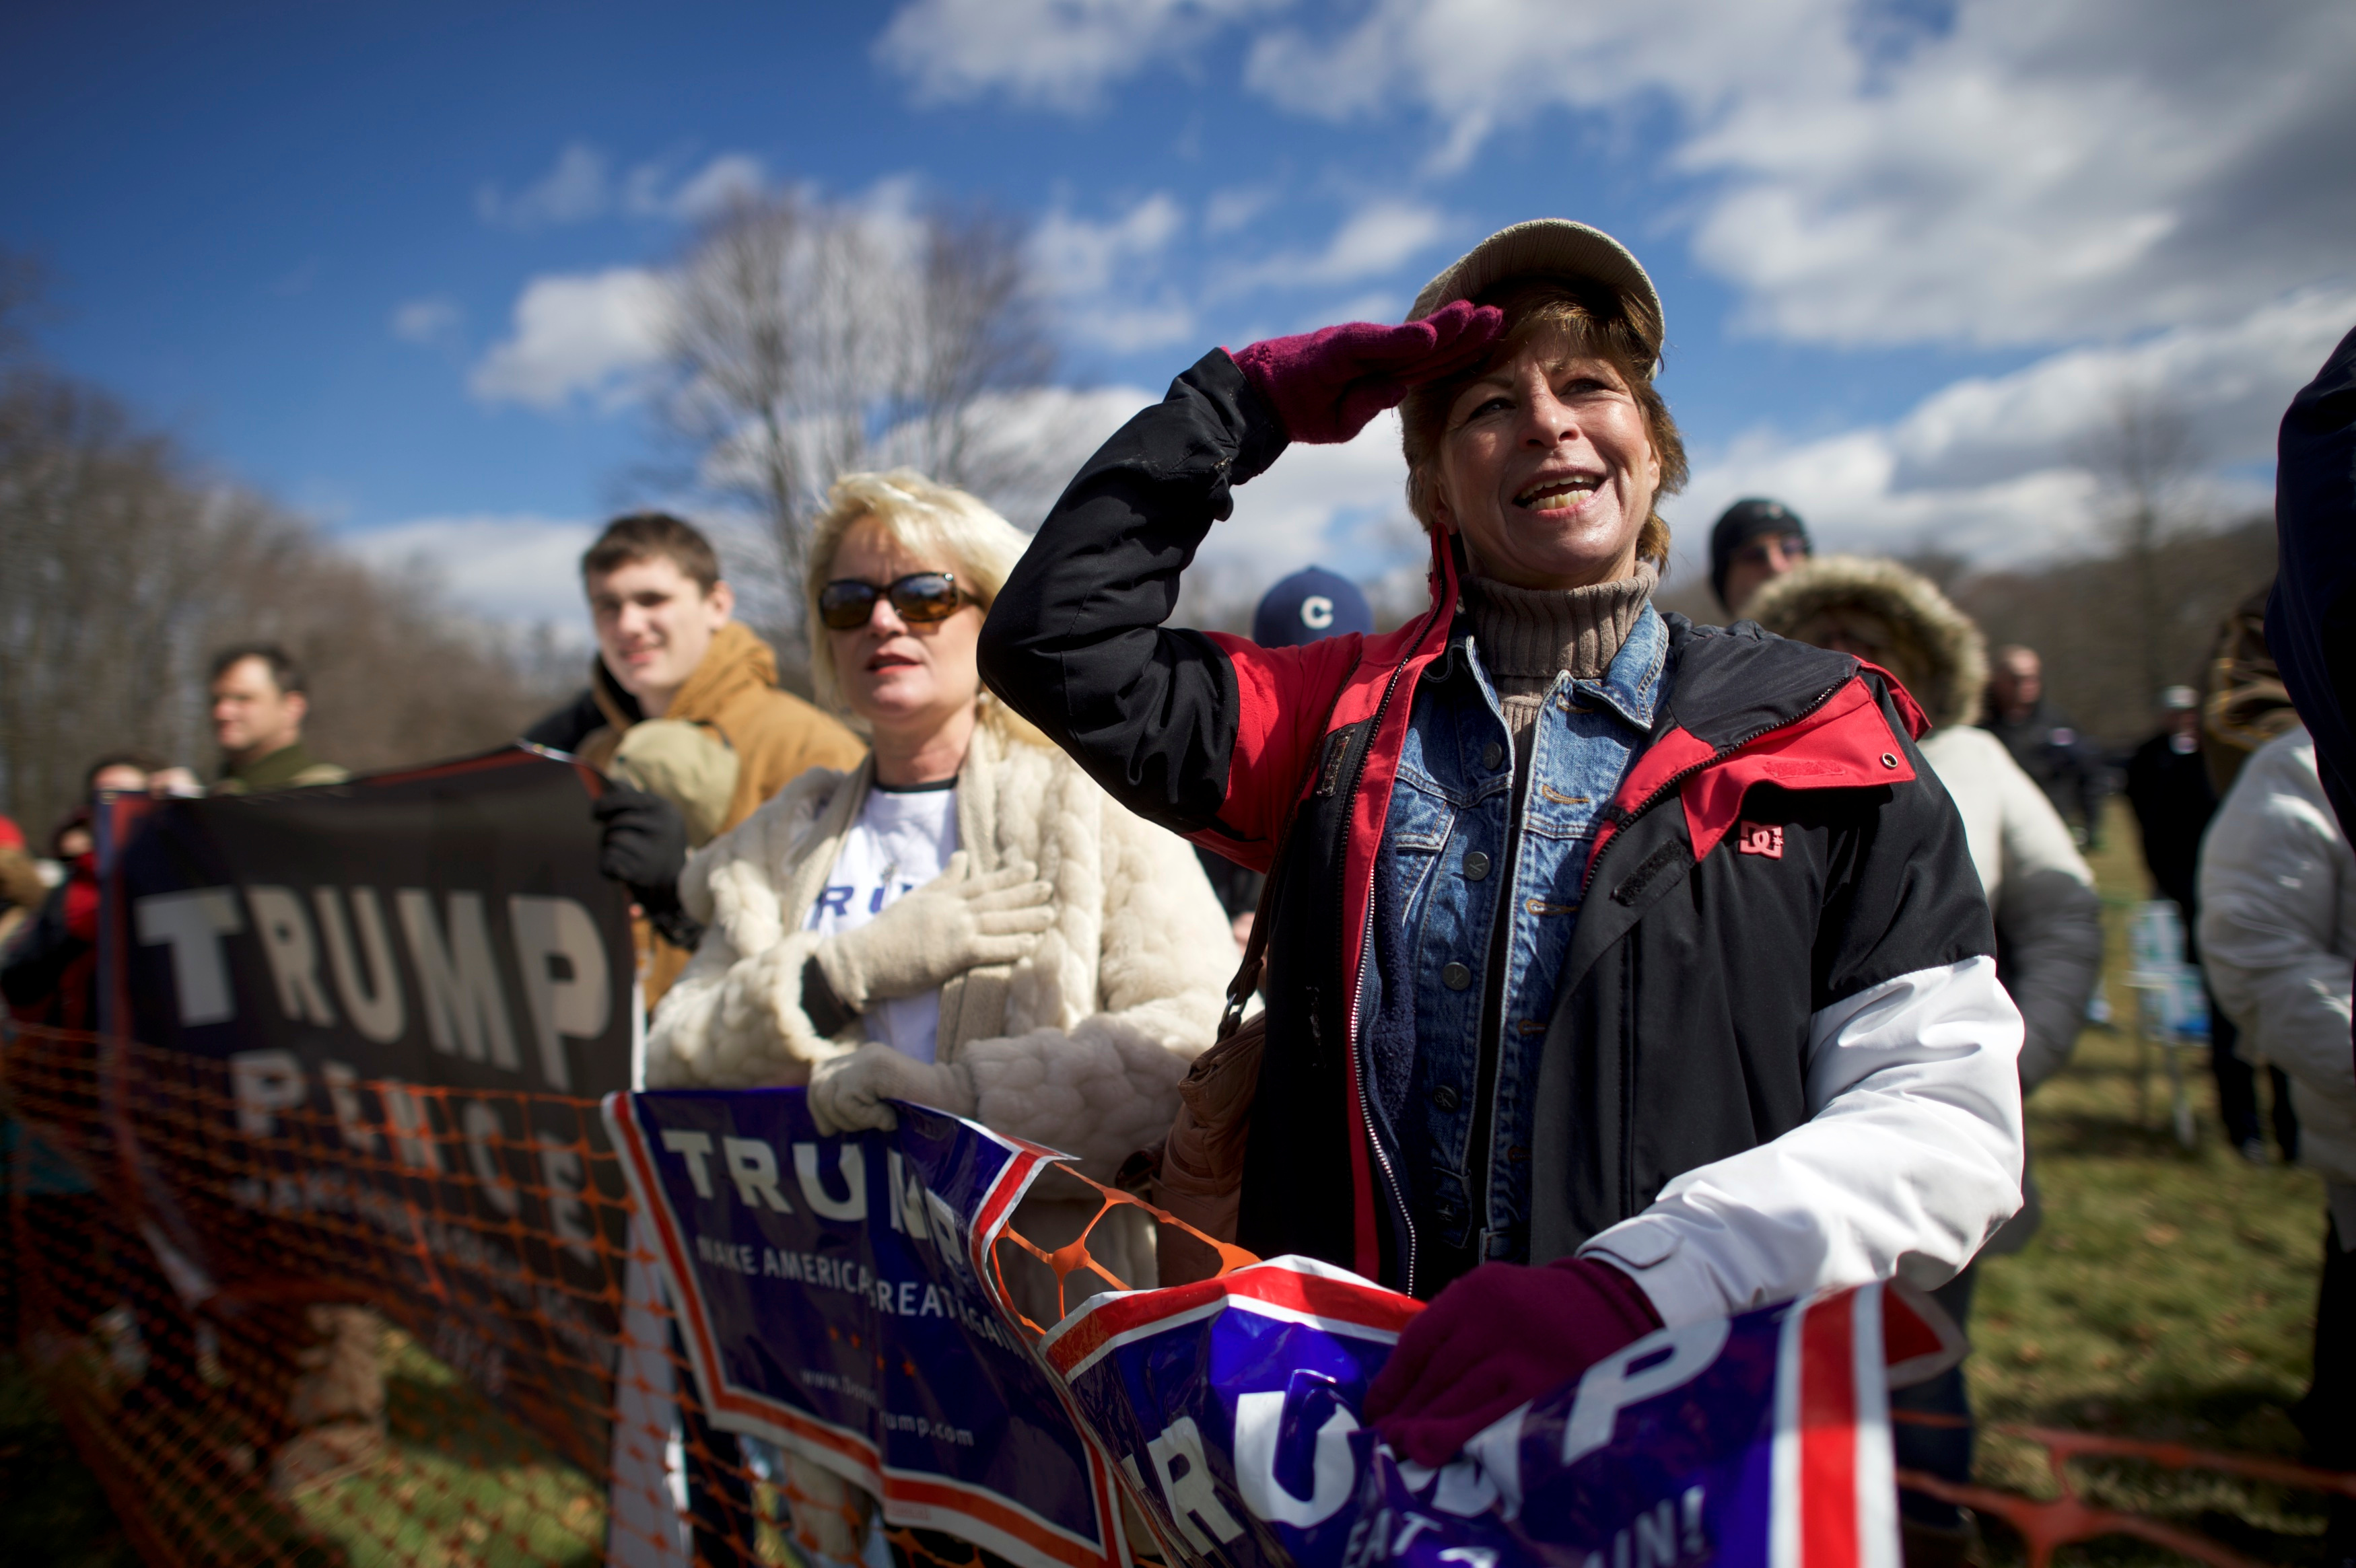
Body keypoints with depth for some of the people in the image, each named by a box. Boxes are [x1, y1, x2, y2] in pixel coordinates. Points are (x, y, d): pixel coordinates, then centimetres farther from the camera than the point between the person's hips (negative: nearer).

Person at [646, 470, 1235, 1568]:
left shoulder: (1090, 805, -5)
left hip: (1057, 1317, -3)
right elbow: (674, 1062, -1)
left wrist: (965, 1095, -26)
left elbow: (1204, 1039, -19)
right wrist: (861, 967, -16)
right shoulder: (788, 842, 9)